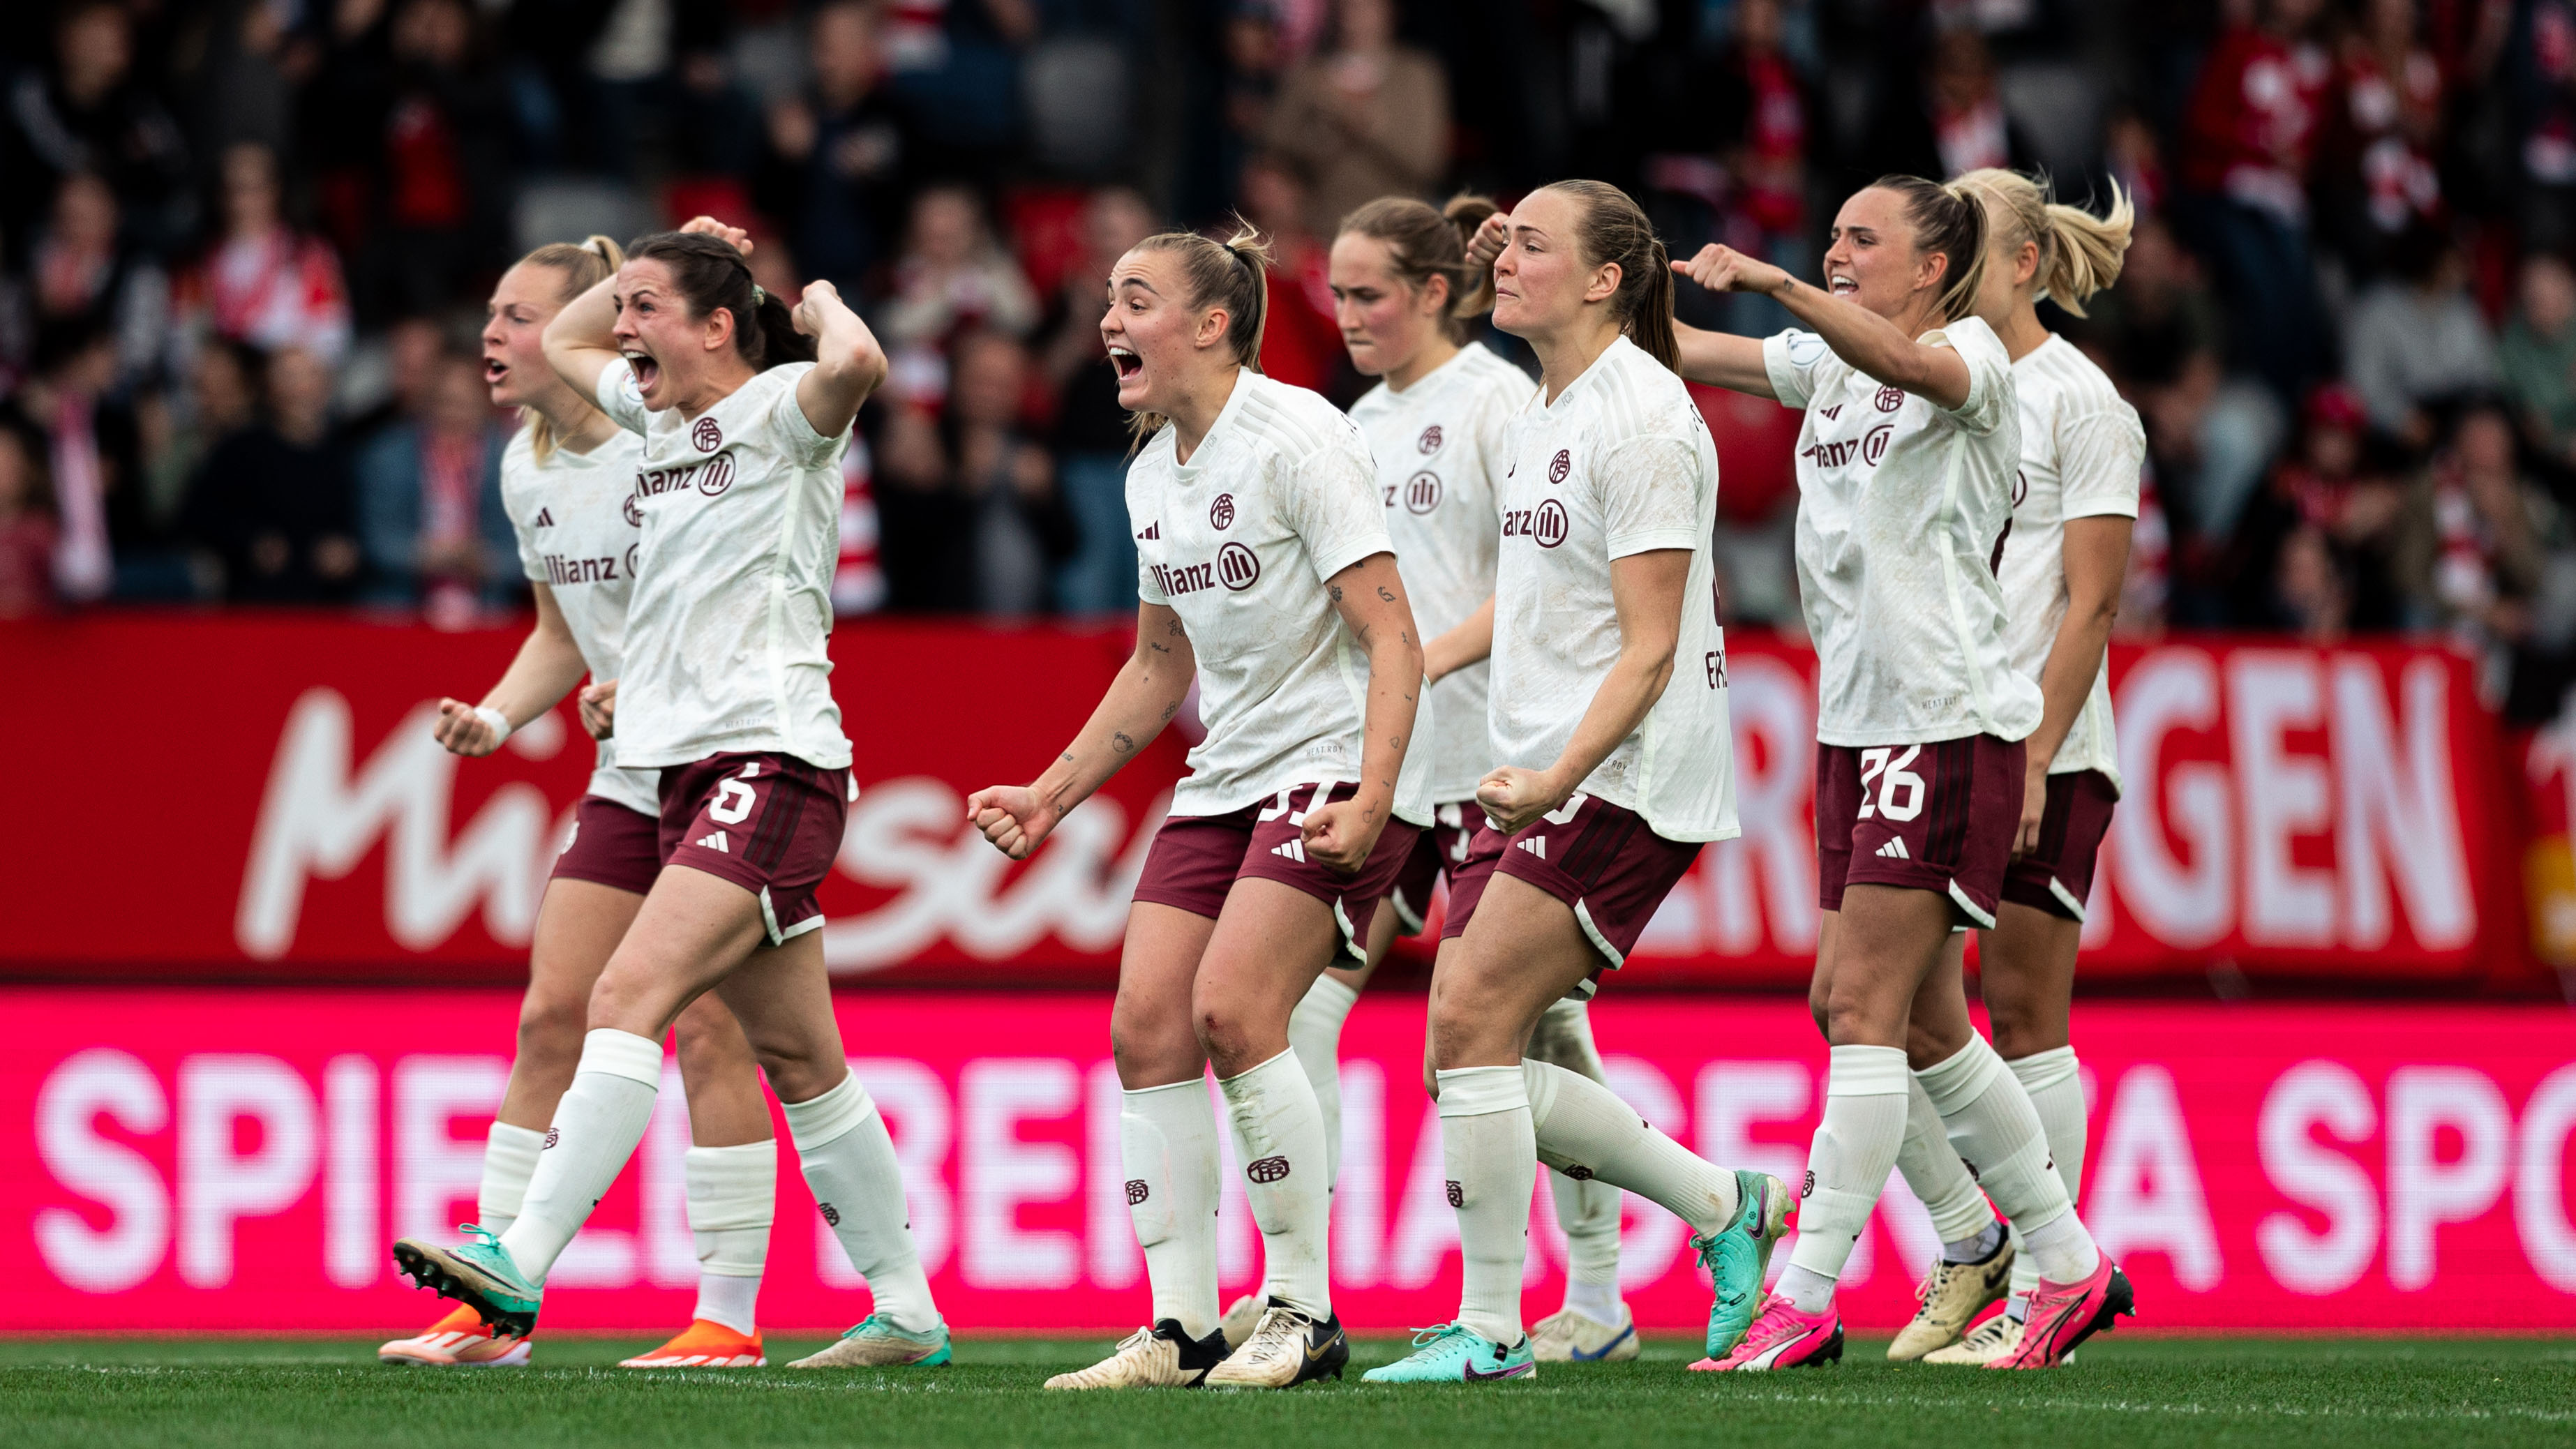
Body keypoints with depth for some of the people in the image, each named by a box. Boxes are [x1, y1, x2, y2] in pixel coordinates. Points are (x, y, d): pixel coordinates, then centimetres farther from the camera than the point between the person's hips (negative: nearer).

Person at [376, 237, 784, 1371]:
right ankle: (494, 1310, 5)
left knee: (710, 1031, -9)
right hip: (632, 779, 7)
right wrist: (498, 716, 3)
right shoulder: (527, 469, 7)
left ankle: (730, 1318, -2)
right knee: (551, 1016, 2)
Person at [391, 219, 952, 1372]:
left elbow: (854, 365, -30)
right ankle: (907, 1312, 17)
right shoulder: (664, 414, 17)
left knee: (629, 996, -21)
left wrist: (820, 303, -9)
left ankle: (519, 1268, -29)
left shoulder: (782, 408, -6)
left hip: (773, 762, -9)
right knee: (796, 1059, 11)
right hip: (685, 775, 9)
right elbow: (564, 339, 36)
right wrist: (658, 261, 22)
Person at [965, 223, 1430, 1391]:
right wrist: (1050, 797, 21)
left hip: (1339, 765, -8)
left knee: (1232, 1007, -21)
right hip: (1226, 775, 8)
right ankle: (1181, 1327, -1)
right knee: (1147, 1025, -5)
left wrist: (1370, 799, -28)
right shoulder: (1151, 476, 12)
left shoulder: (1295, 438, -13)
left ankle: (1303, 1314, -11)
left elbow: (1391, 635, -17)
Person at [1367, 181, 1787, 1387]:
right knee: (1468, 1045, 2)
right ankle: (1728, 1207, 17)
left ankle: (1490, 1329, -9)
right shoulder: (1541, 413, 14)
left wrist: (1557, 778, -28)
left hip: (1627, 777, -9)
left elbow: (1649, 650, -18)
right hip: (1540, 772, 9)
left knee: (1472, 1022, -16)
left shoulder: (1641, 418, -14)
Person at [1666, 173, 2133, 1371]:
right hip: (1859, 721, 8)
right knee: (1914, 1018, 11)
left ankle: (1806, 1301, -11)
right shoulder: (1826, 360, 15)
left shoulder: (1975, 355, -7)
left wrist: (1776, 283, -45)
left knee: (1861, 1003, -11)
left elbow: (1903, 362, -30)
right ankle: (2070, 1262, 21)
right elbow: (1674, 350, 7)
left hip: (1950, 721, -8)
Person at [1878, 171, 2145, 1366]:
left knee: (2022, 1012, -4)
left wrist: (2035, 756, -16)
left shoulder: (2080, 402, -5)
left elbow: (2092, 602, -10)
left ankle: (2041, 1290, 2)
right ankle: (1967, 1244, 15)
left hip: (2043, 758, -7)